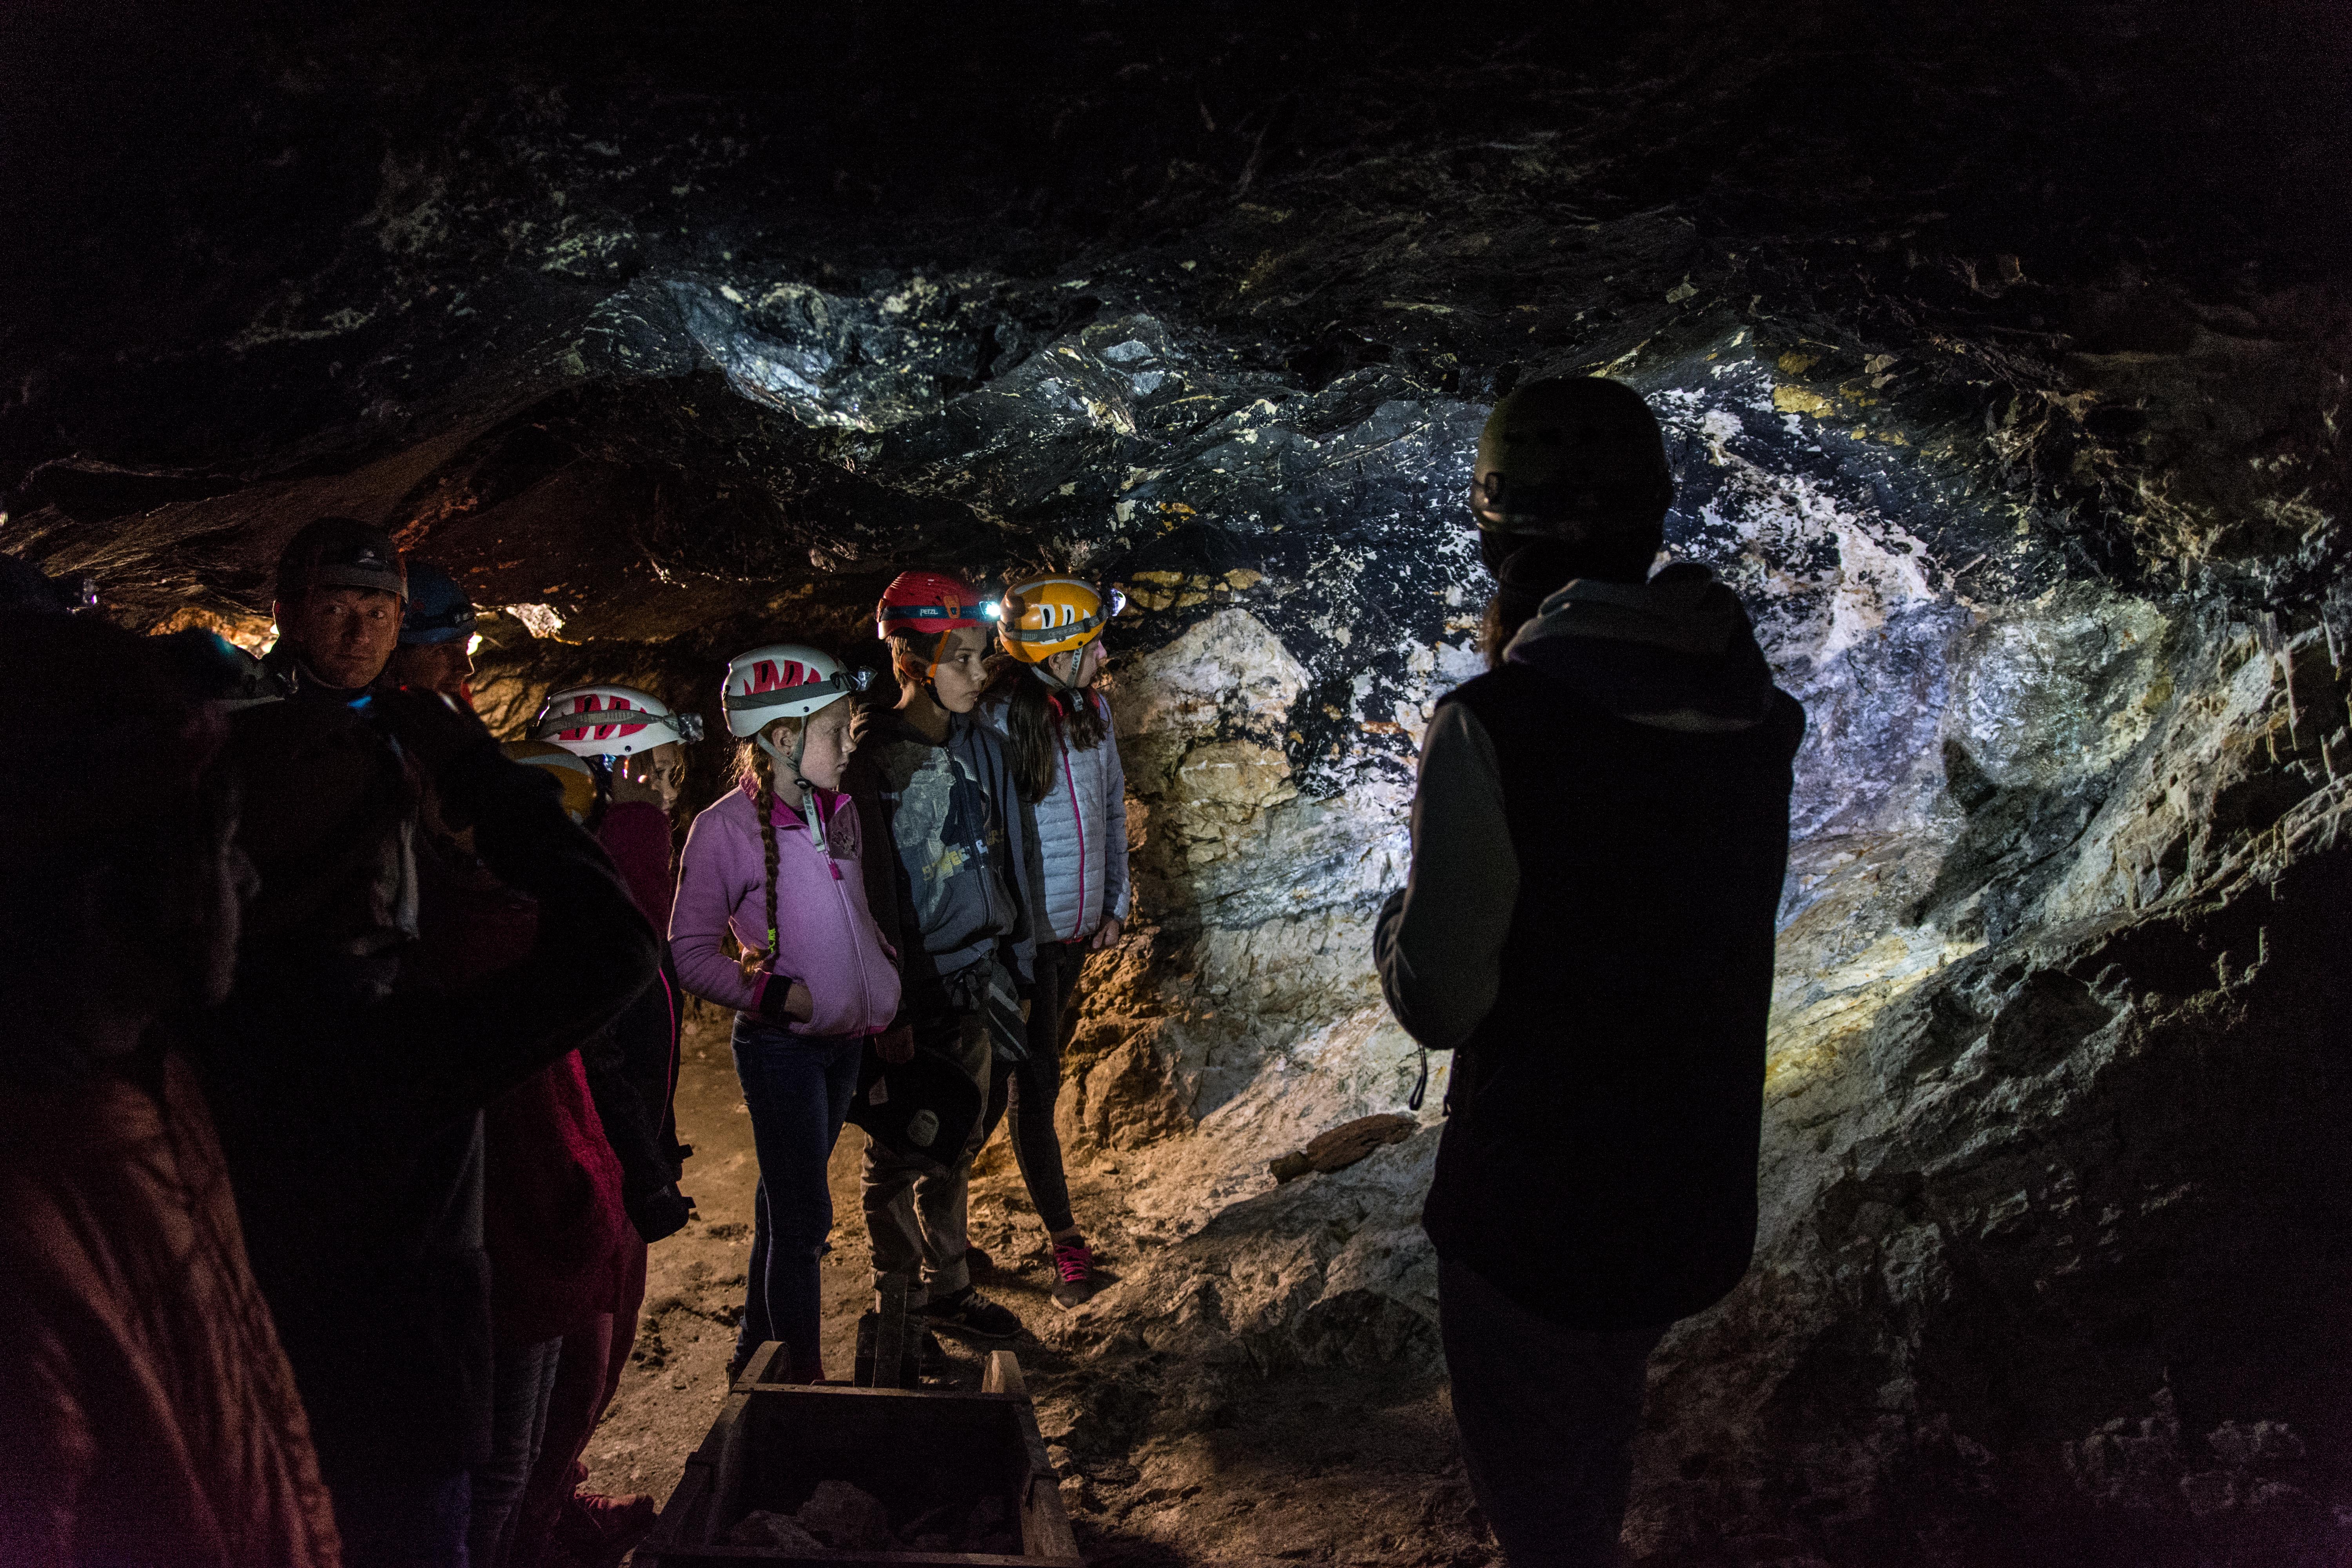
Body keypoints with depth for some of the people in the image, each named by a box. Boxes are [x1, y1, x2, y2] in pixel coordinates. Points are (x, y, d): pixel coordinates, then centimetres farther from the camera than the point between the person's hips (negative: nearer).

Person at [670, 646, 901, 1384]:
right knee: (805, 1218, -3)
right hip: (781, 1046, -6)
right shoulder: (726, 827, -14)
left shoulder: (838, 809, 4)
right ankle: (805, 1378, 9)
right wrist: (773, 993, -21)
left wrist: (891, 991, 8)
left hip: (847, 1039, 6)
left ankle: (757, 1343, 33)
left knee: (788, 1202, 18)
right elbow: (691, 951, -11)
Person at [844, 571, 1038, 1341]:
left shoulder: (981, 747, 4)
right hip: (908, 995, -6)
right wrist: (884, 1011, -15)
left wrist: (1015, 975, 13)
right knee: (900, 1153, 9)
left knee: (956, 1147, 17)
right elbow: (869, 897, -16)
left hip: (974, 984, 6)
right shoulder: (874, 764, -16)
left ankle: (948, 1286, 33)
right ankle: (897, 1297, 27)